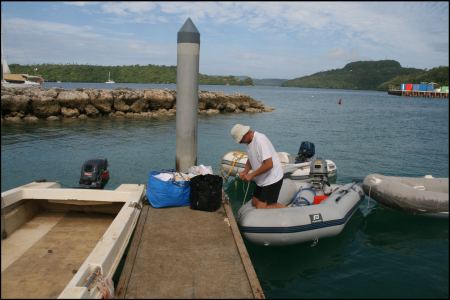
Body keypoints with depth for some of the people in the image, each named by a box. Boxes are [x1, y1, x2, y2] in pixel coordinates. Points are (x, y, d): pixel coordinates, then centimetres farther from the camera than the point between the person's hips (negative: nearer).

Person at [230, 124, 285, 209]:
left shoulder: (260, 140, -25)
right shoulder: (249, 141, 4)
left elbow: (269, 164, -30)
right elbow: (250, 159, 16)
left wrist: (251, 175, -22)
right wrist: (245, 171, -2)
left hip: (272, 179, -10)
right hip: (262, 180, 10)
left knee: (261, 208, -12)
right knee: (254, 203, 13)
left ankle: (285, 209, 5)